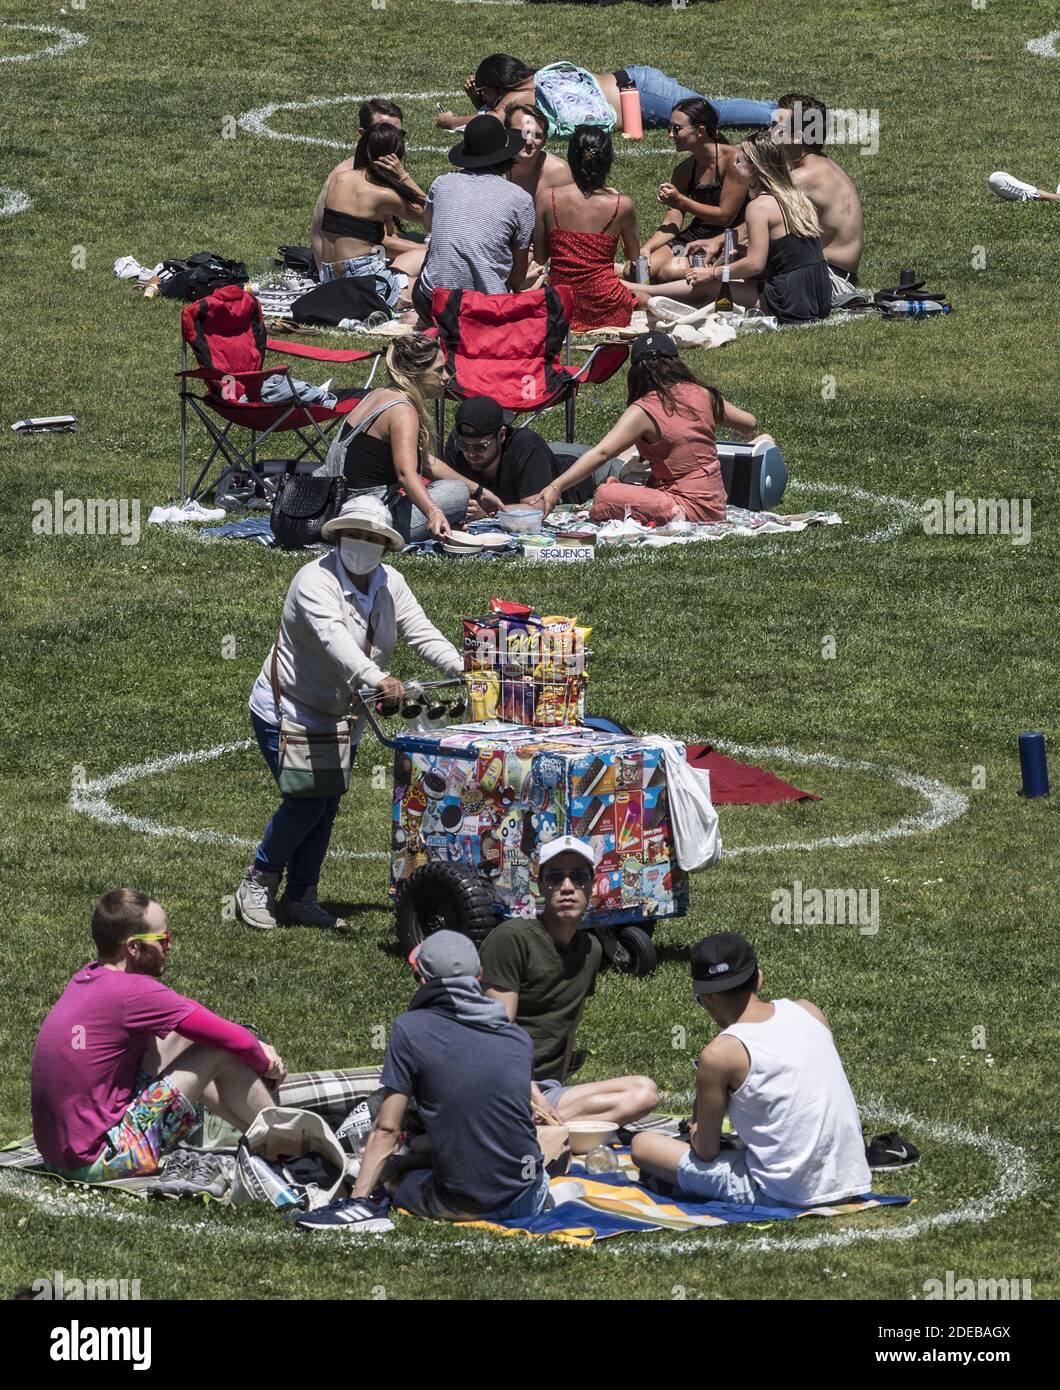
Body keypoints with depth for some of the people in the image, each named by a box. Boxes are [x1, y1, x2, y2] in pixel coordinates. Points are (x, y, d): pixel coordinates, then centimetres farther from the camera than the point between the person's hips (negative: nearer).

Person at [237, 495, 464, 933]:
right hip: (287, 711, -7)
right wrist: (376, 679, -56)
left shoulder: (390, 586, -1)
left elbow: (421, 633, -11)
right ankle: (257, 887, 3)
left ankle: (300, 899, 19)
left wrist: (461, 667, -30)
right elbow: (333, 638, -40)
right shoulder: (315, 581, -24)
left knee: (327, 809, 8)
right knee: (306, 803, -14)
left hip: (340, 719, 7)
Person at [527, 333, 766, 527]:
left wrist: (555, 488, -25)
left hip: (689, 508, -7)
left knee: (605, 496, -20)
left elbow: (601, 453, -22)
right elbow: (749, 424, 16)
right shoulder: (701, 395, 3)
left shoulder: (643, 411, -13)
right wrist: (750, 440, 41)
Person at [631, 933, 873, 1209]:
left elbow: (705, 1152, -6)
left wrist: (697, 1130, 17)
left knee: (643, 1145, 5)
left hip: (784, 1193, -5)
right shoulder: (808, 1011, 2)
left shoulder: (720, 1054, -14)